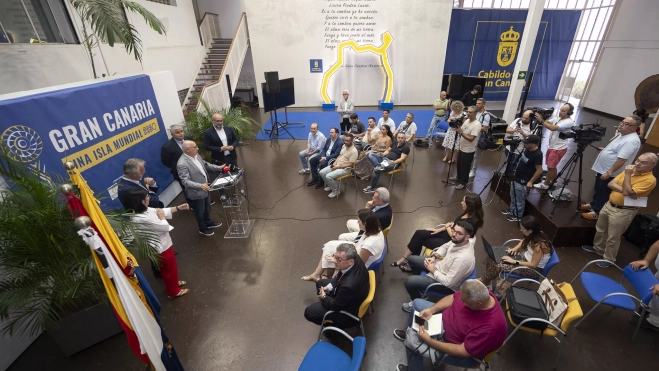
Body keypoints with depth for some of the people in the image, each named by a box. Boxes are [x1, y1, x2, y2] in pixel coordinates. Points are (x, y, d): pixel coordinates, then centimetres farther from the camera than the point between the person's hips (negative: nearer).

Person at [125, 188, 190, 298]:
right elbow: (165, 227, -27)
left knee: (169, 268, 30)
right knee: (169, 269, 15)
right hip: (161, 247, -9)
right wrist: (161, 217, -9)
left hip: (161, 244, 9)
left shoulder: (143, 210, -8)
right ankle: (173, 292, 37)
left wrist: (178, 208, 9)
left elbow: (162, 211, 7)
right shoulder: (141, 219, -36)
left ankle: (174, 283, 53)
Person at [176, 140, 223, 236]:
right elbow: (185, 181, -32)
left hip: (206, 188, 8)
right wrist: (200, 186, -44)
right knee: (200, 212, 17)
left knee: (207, 208, 28)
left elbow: (205, 164, 10)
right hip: (197, 193, -8)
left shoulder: (196, 155, -6)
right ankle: (203, 229, 40)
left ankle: (208, 223, 53)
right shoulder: (182, 164, -30)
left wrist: (219, 168, 5)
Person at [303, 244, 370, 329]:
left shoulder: (349, 285, -44)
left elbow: (336, 306, -23)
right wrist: (329, 286, -5)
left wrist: (324, 297, -7)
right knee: (320, 283, 21)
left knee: (309, 312, -1)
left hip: (347, 308, -7)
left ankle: (335, 323, 18)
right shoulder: (355, 258, -24)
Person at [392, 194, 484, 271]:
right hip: (446, 234, 9)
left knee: (420, 239, -7)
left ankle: (405, 259, 12)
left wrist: (447, 227, -7)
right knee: (419, 234, -7)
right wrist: (439, 229, 5)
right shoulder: (466, 213, 0)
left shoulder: (472, 222, -27)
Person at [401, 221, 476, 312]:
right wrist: (434, 257, -8)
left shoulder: (463, 258, -39)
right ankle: (419, 283, 39)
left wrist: (432, 270, -18)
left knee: (409, 281, -14)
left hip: (447, 284, -8)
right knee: (412, 259, 15)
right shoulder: (458, 241, -16)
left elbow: (448, 282, -32)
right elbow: (445, 247, 8)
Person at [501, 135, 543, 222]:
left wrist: (531, 182, -19)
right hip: (516, 177, 9)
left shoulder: (538, 155, -25)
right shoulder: (527, 149, 0)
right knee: (513, 196, 23)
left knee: (520, 200, 7)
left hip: (523, 181, -9)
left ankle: (518, 216, 24)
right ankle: (512, 210, 41)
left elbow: (539, 170, -21)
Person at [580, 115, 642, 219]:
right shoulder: (623, 135, 8)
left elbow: (621, 159, -28)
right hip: (602, 169, 10)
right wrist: (605, 149, 15)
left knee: (603, 194, 4)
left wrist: (609, 172, -28)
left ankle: (597, 212, 16)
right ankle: (593, 205, 37)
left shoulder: (631, 141, -25)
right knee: (598, 191, 23)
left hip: (609, 173, -10)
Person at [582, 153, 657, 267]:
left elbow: (628, 192, -26)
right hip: (609, 205, 7)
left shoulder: (650, 179, -17)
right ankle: (598, 248, 43)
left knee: (612, 238, 3)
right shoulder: (630, 170, 6)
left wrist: (627, 175, -21)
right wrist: (623, 190, -17)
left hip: (623, 211, -7)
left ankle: (608, 259, 20)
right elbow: (611, 184, 2)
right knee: (600, 229, 23)